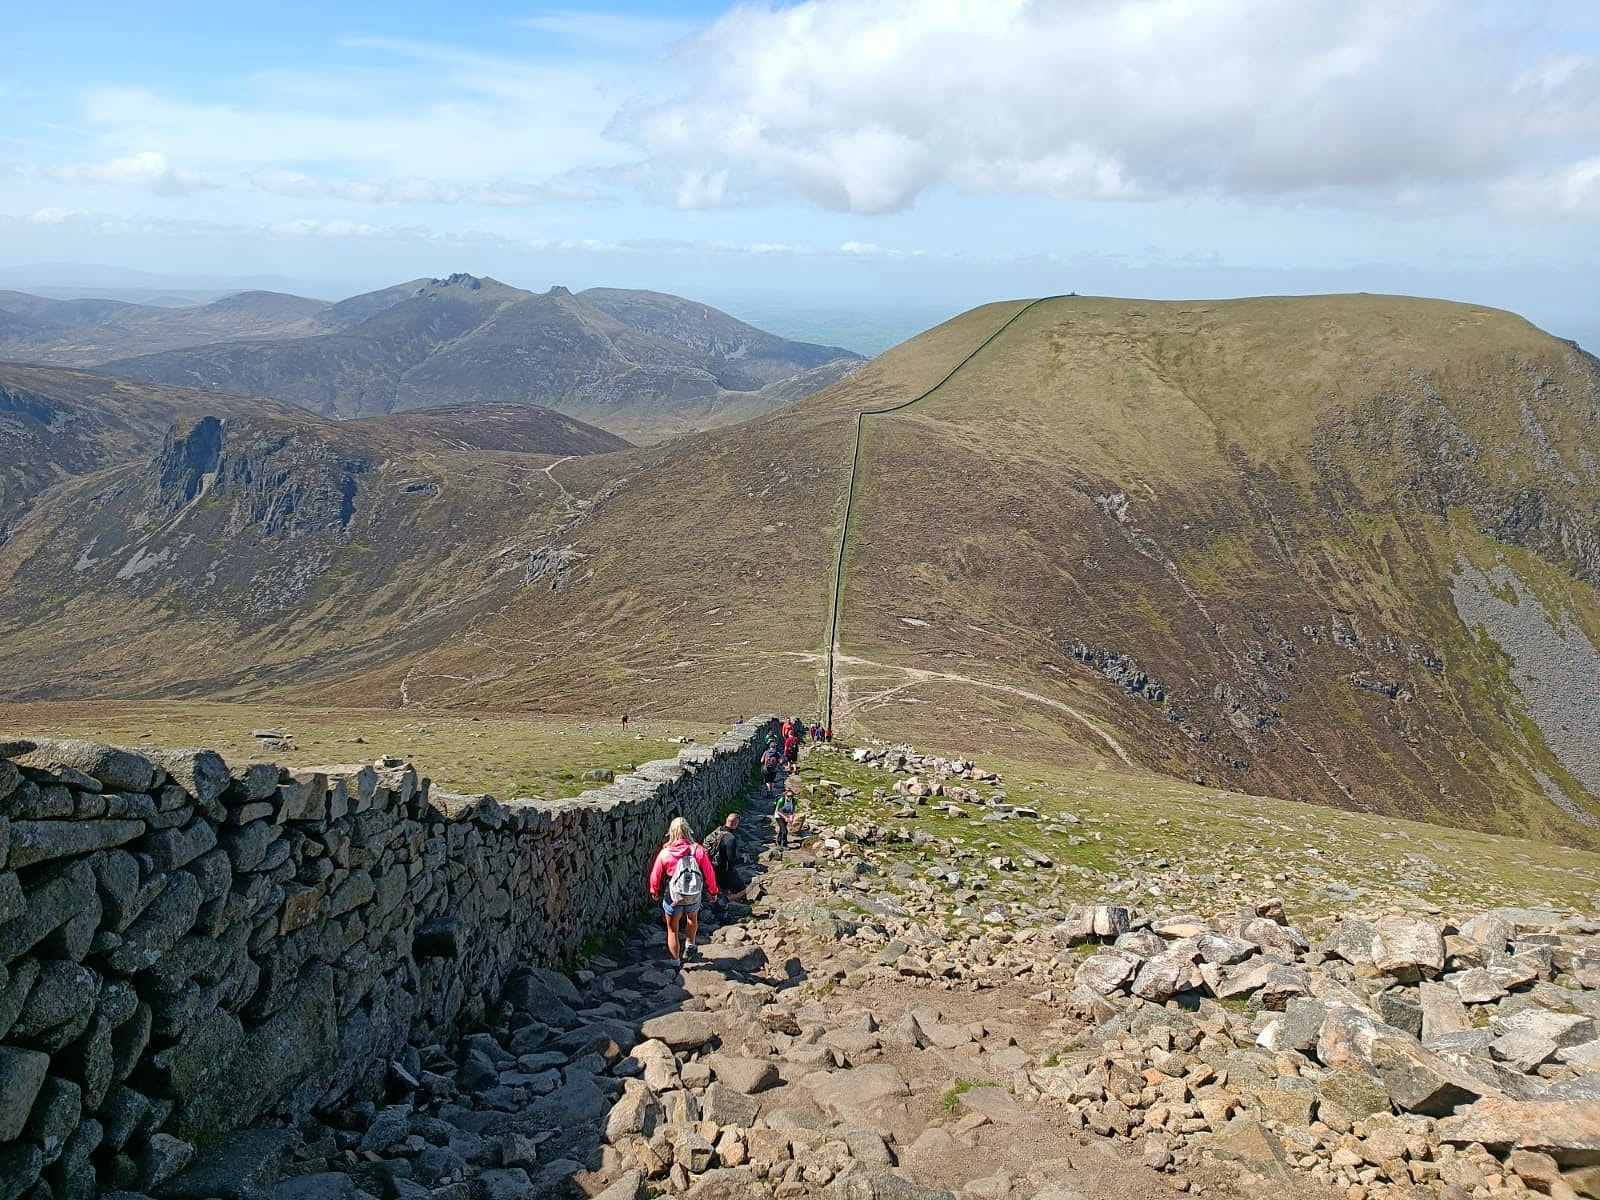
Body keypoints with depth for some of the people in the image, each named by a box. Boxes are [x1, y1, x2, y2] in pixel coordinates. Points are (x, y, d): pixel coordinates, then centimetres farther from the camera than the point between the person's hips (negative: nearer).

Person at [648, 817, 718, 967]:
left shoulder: (665, 853, -14)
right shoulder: (698, 850, -15)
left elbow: (655, 875, -3)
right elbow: (709, 873, -7)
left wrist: (654, 892, 18)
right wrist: (713, 891, 10)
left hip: (673, 898, -1)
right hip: (694, 897, 2)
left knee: (673, 930, 18)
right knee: (692, 918, 34)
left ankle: (675, 963, 26)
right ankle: (689, 945, 51)